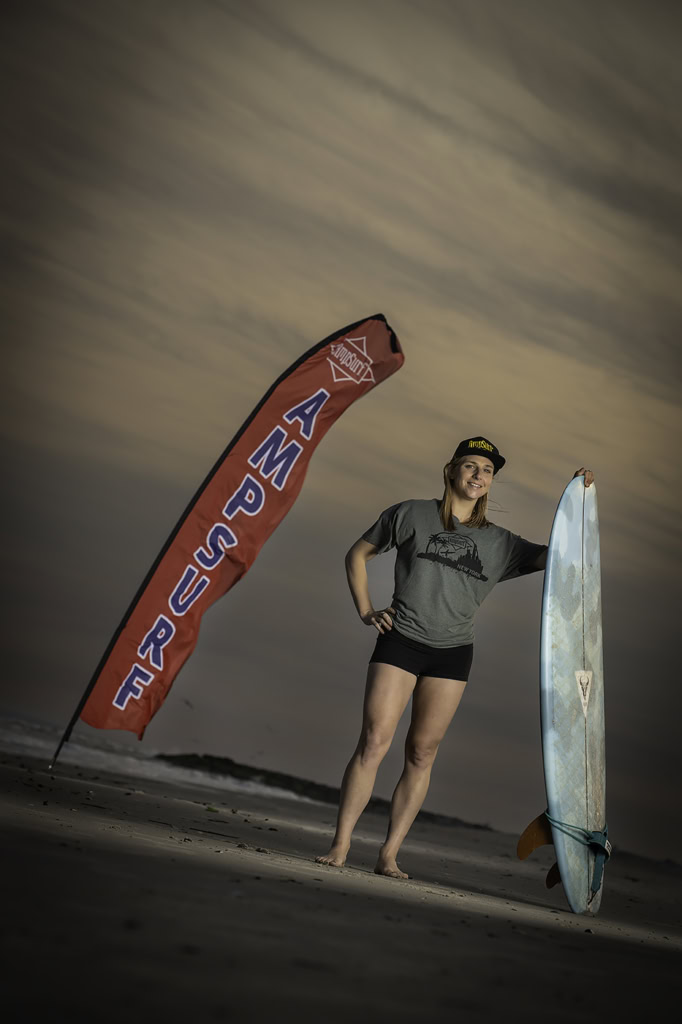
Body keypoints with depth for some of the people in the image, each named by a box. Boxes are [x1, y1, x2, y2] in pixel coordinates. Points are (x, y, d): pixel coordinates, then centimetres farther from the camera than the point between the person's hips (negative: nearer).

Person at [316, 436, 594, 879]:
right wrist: (366, 610, 4)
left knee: (422, 753, 2)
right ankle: (340, 846, -4)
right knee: (374, 742, -10)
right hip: (400, 641, -2)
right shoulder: (411, 514, 7)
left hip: (453, 654, 3)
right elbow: (358, 554, 15)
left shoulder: (498, 542, 12)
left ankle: (389, 855, 9)